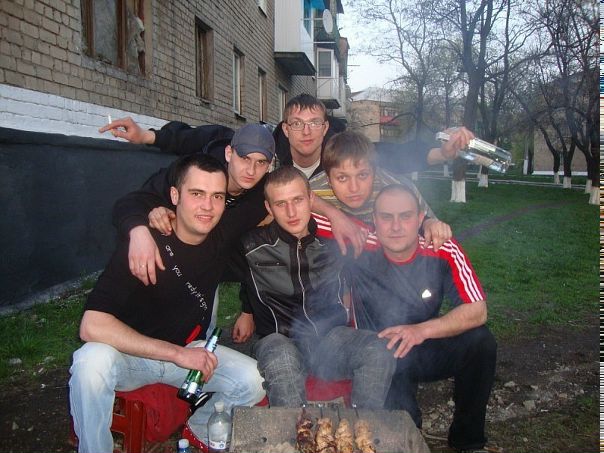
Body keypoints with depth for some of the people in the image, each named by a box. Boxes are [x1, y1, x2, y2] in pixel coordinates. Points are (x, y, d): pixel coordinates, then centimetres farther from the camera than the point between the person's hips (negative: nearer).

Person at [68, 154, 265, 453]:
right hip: (131, 353, -4)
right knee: (92, 360, -36)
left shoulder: (223, 233, -11)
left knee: (253, 380, -19)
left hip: (188, 350, 4)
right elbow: (92, 326, -33)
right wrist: (177, 353, -32)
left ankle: (201, 427, 12)